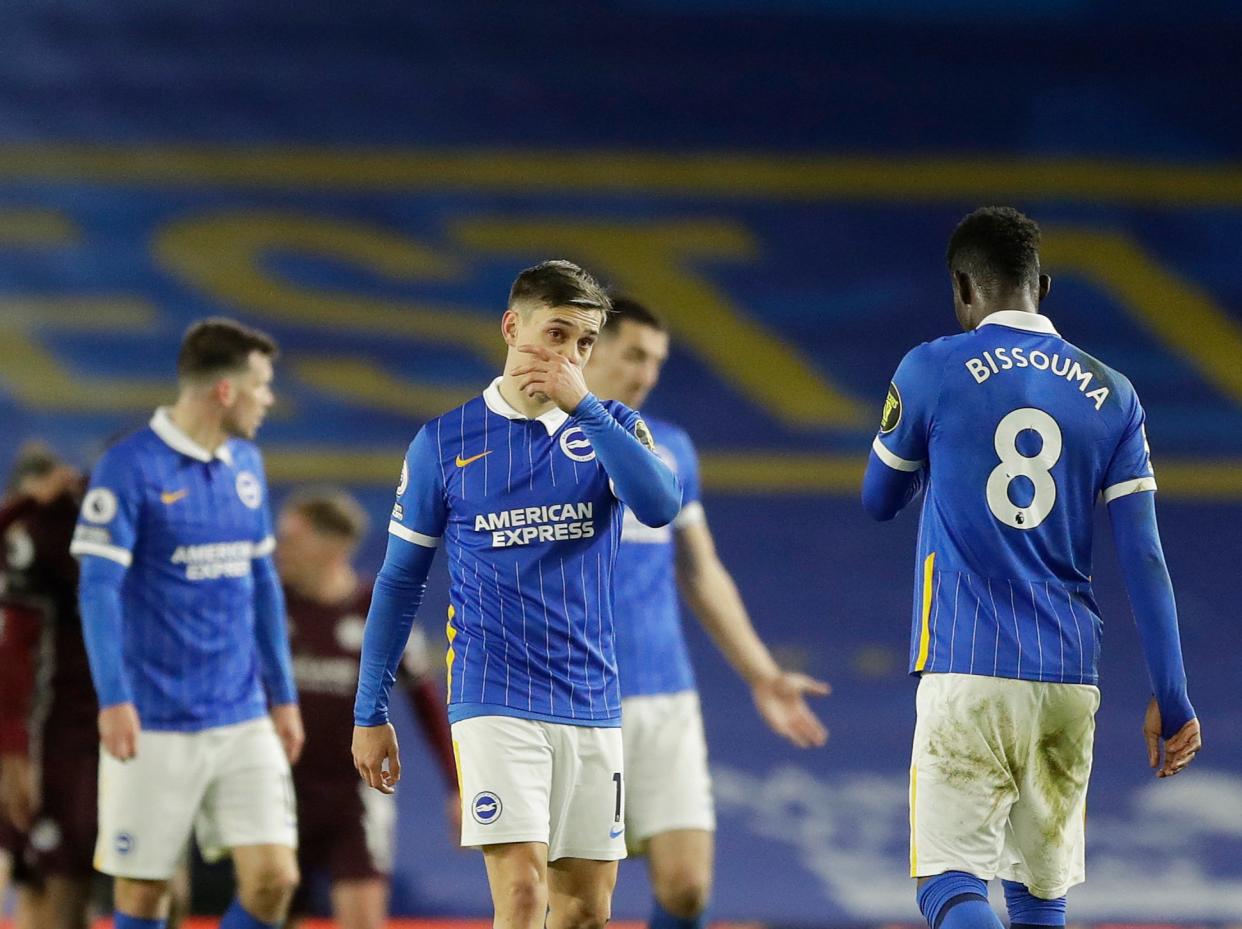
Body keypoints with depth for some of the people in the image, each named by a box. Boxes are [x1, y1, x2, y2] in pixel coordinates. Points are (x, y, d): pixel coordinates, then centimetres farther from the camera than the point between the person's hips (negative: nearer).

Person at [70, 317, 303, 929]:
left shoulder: (246, 464, 11)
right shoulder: (130, 467, -10)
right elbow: (99, 587, -13)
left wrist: (282, 694, 18)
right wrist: (113, 698, -22)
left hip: (245, 719, 6)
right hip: (156, 726, -6)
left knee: (273, 879, -5)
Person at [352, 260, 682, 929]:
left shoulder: (610, 427, 7)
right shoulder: (445, 441, 3)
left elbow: (660, 505, -15)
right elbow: (400, 582, 8)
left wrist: (581, 405, -20)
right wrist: (370, 713, 6)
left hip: (591, 703, 3)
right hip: (494, 702, -3)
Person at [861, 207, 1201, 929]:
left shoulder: (933, 372, -2)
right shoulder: (1110, 394, 7)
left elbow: (880, 502, 14)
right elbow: (1144, 558, 2)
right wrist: (1172, 699, 5)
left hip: (967, 670, -4)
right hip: (1069, 678, 4)